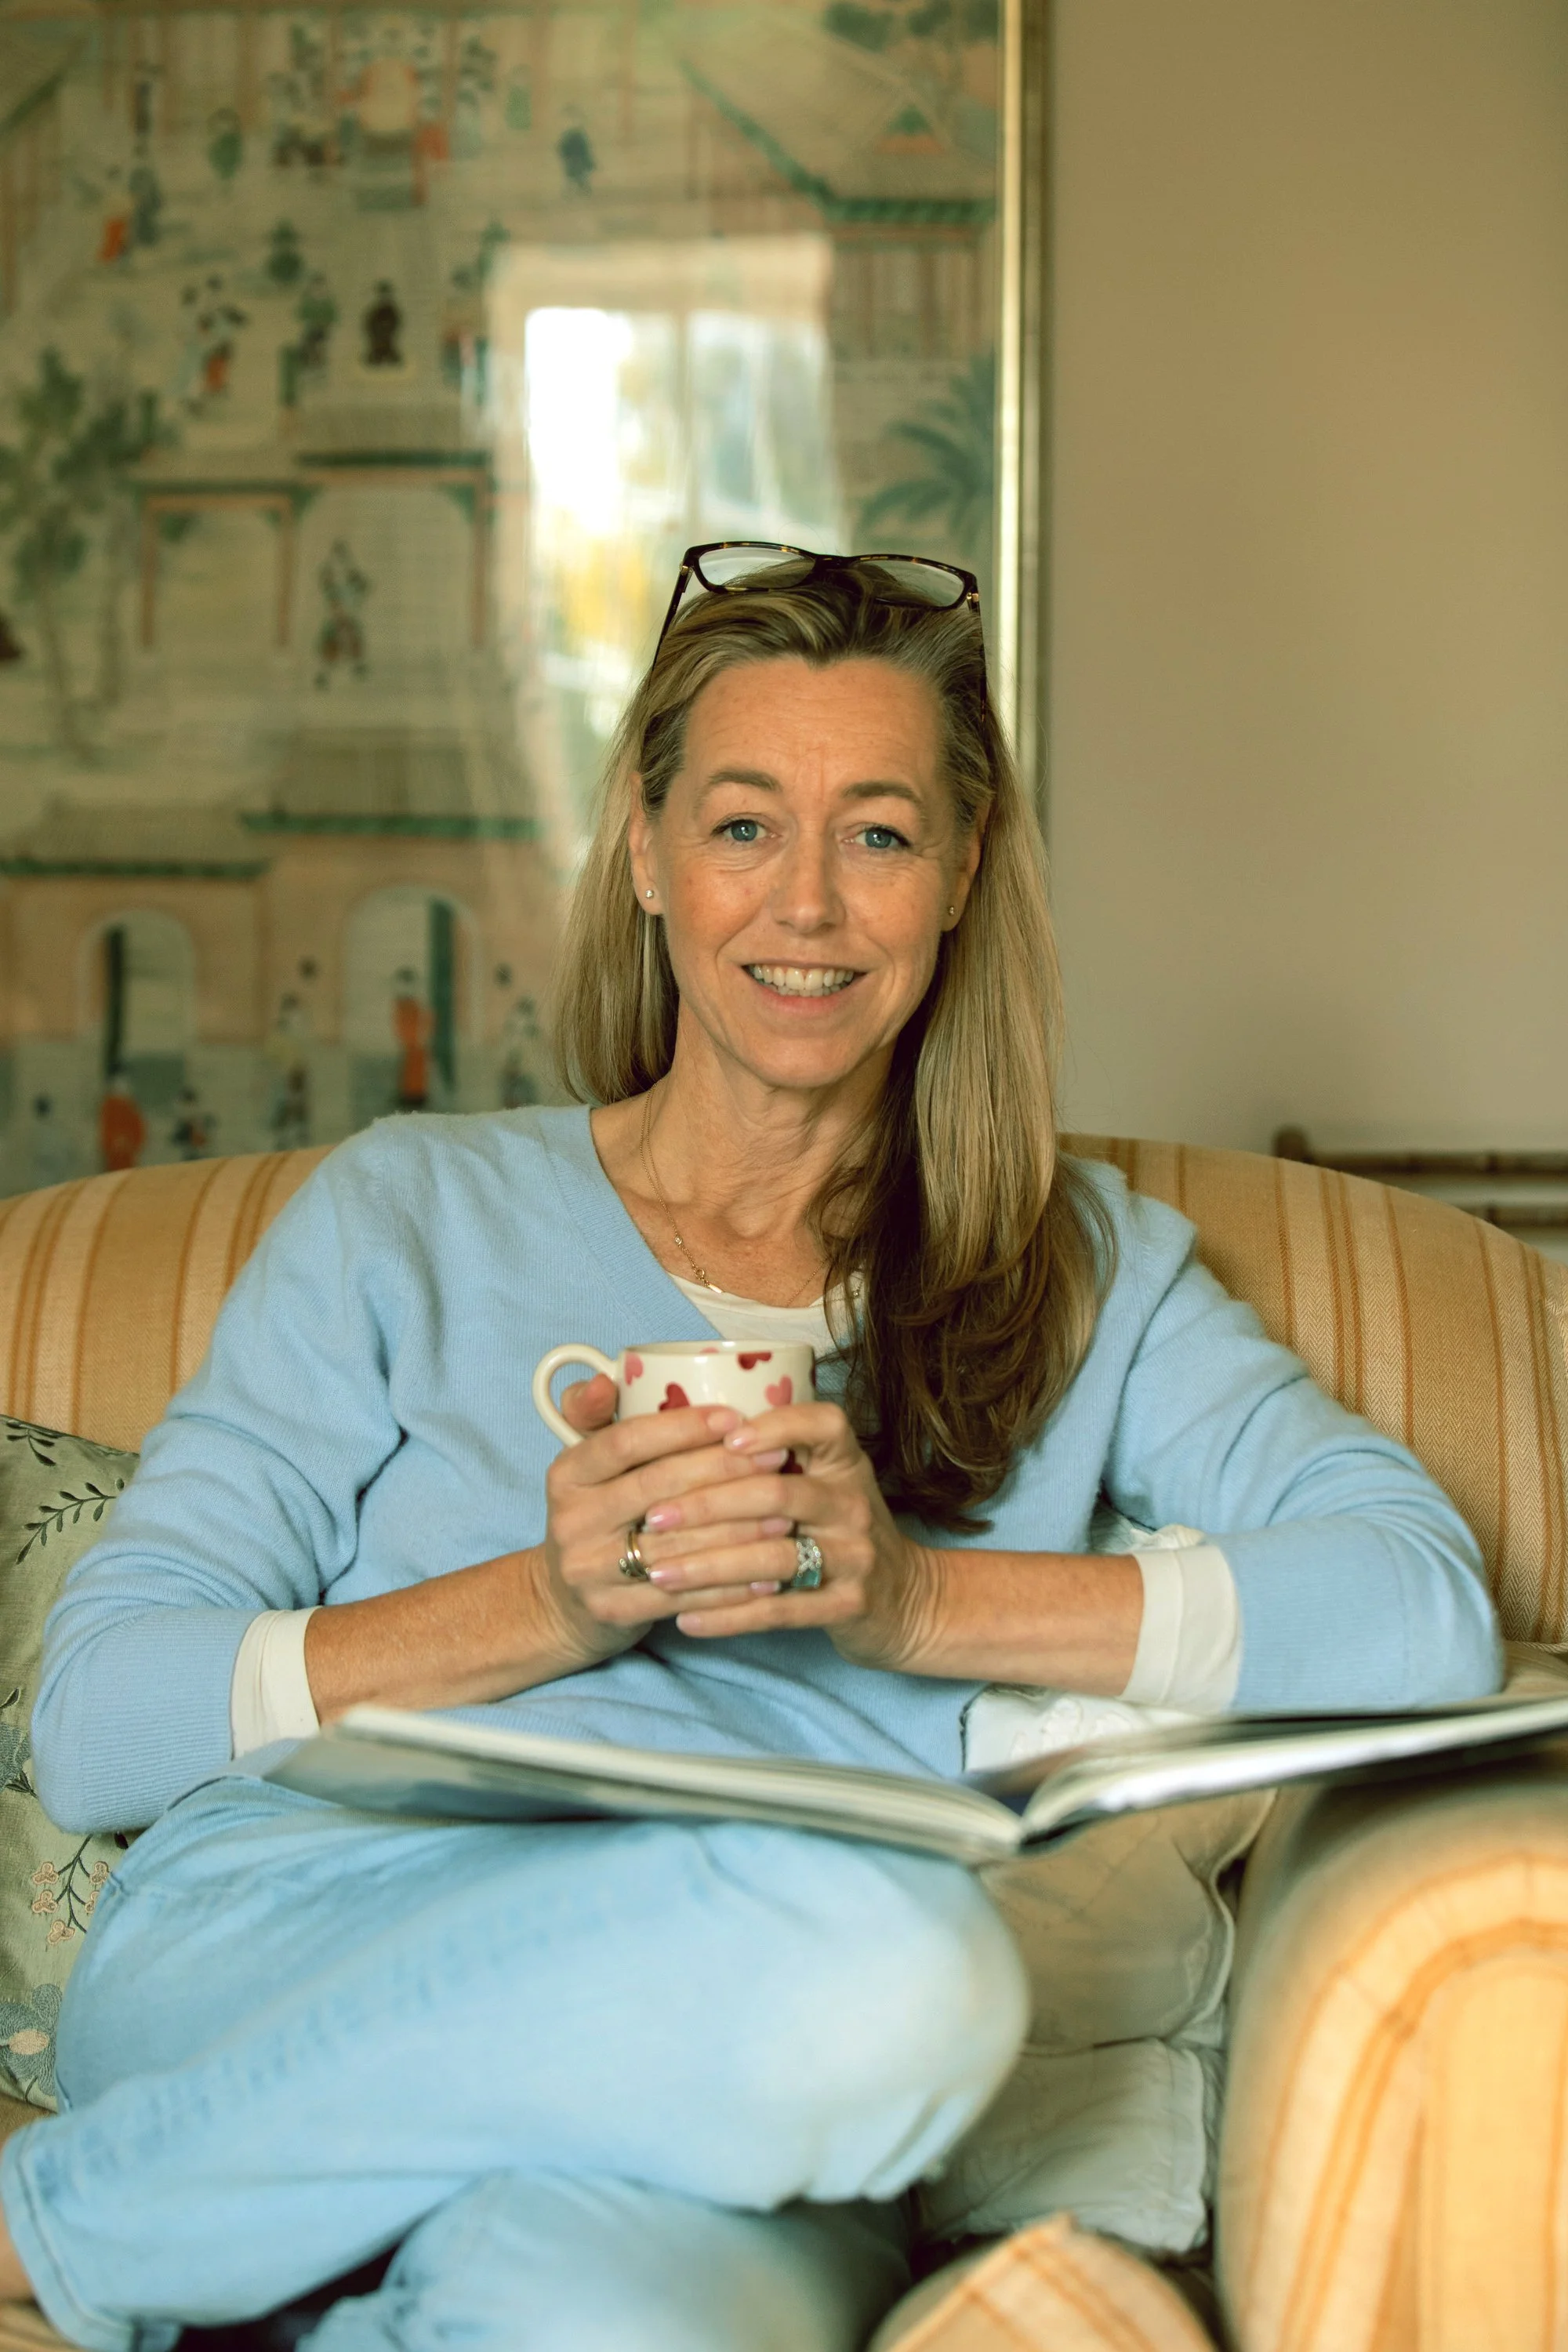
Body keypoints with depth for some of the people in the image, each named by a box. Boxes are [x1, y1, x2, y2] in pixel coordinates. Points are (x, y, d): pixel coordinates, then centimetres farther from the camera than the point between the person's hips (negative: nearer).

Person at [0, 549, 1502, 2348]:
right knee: (887, 1963, -33)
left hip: (708, 2138, 1)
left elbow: (1427, 1606, 0)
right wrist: (547, 1606, -10)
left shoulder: (1086, 1273, 18)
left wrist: (915, 1599, -10)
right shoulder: (409, 1214, 14)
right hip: (279, 1952, 0)